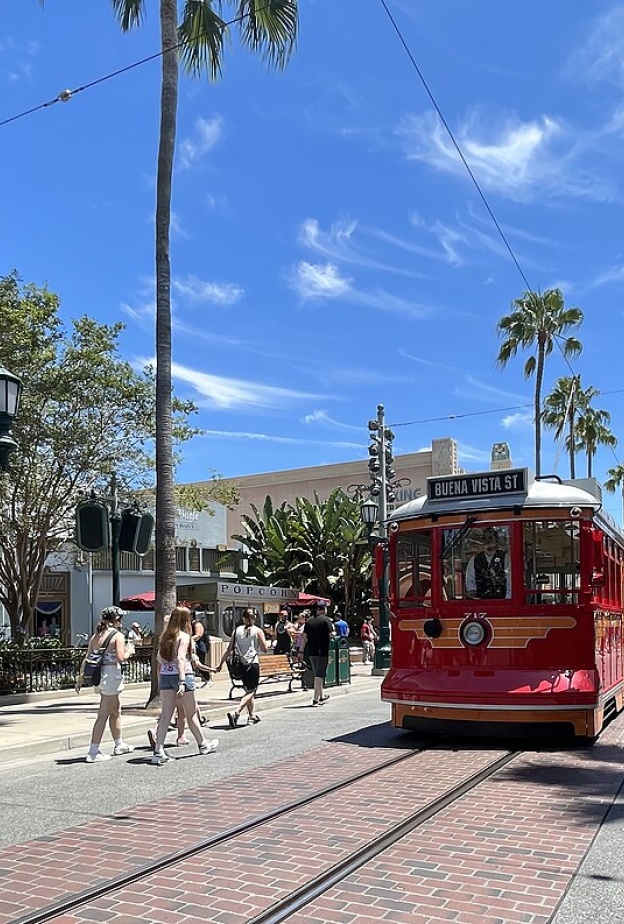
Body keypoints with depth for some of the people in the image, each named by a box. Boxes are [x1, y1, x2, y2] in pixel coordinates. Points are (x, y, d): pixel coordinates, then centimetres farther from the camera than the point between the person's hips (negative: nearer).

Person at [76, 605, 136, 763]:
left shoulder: (96, 635, 11)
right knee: (103, 715, -3)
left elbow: (86, 658, 9)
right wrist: (129, 651, 0)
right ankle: (93, 752, -1)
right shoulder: (118, 635, -10)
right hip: (111, 675, -8)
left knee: (116, 711, 22)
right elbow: (120, 658, -19)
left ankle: (119, 744, 34)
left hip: (99, 675, 8)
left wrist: (81, 677, 11)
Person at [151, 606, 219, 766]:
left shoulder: (165, 636, 10)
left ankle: (158, 752, -5)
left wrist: (160, 682, 16)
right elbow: (181, 658, -21)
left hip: (165, 676, 6)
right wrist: (182, 682, -26)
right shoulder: (184, 636, -9)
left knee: (166, 714, 3)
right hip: (182, 675, -6)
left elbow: (159, 661, 11)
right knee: (191, 713, 9)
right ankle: (203, 744, 27)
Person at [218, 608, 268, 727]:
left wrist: (221, 663, 10)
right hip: (253, 664, -4)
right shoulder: (258, 631, -5)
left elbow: (229, 649, 2)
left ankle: (252, 716, 24)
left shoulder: (237, 630, 3)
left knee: (249, 690, 20)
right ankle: (236, 713, -21)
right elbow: (265, 649, -4)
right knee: (251, 691, -1)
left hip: (241, 665, 4)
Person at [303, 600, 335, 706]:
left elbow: (305, 637, 8)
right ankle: (316, 699, -5)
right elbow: (331, 635, -13)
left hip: (311, 652, 6)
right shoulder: (326, 620, -8)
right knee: (320, 675, -2)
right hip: (322, 651, -6)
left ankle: (322, 696, 31)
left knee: (317, 674, 18)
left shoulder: (309, 621, 8)